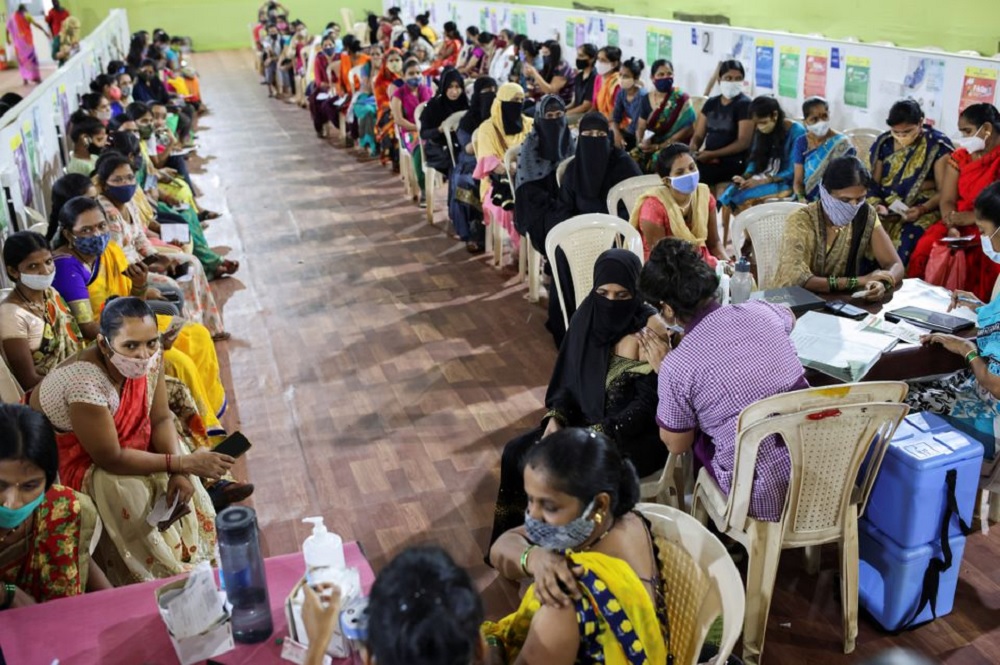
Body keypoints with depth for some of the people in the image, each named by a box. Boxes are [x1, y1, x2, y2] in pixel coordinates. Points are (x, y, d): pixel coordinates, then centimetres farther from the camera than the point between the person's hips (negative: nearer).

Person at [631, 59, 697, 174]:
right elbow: (640, 128, 13)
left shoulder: (680, 98, -4)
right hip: (650, 145, 4)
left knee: (657, 161, -32)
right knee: (632, 158, -21)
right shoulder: (646, 100, 8)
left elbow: (687, 129, -10)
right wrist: (641, 142, -11)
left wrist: (659, 146, -16)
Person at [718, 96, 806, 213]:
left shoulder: (796, 132, -11)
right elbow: (755, 160, 11)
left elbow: (793, 172, -14)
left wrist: (763, 181, -22)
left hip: (784, 183, -6)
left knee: (743, 196, -30)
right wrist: (745, 178, -11)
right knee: (730, 193, -24)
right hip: (762, 179, 6)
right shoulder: (762, 131, 8)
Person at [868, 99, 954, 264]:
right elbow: (872, 184, 7)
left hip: (923, 210, -3)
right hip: (886, 209, 3)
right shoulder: (883, 143, 8)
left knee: (903, 244, -33)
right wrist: (877, 205, -13)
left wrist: (922, 209, -22)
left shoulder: (938, 145, -2)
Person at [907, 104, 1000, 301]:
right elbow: (947, 200, 2)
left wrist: (971, 217, -23)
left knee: (971, 256, -33)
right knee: (926, 247, -23)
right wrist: (952, 228, -16)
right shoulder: (960, 156, 11)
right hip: (960, 225, 4)